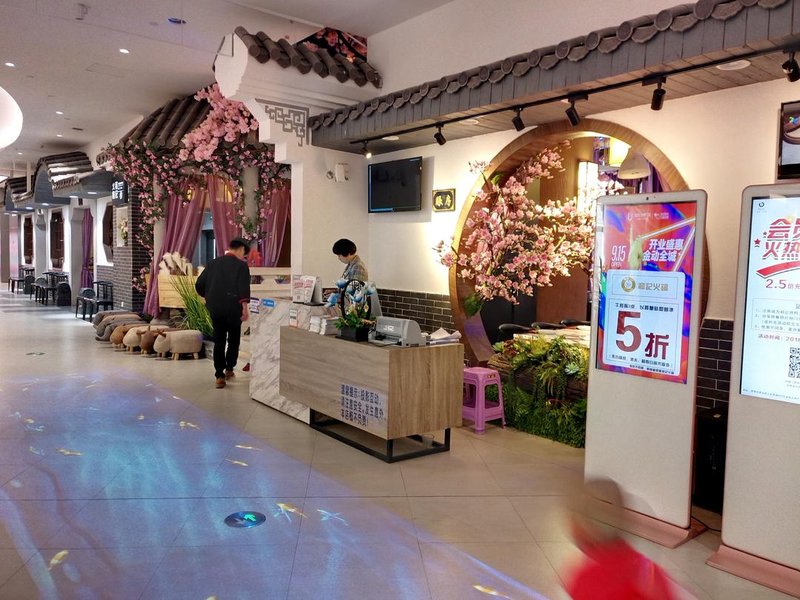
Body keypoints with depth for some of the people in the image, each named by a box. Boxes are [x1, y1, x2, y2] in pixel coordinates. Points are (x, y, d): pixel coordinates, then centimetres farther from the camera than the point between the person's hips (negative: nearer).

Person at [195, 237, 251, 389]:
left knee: (219, 341, 9)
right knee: (234, 339, 16)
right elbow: (243, 288, -18)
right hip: (233, 308, -4)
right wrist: (245, 307, -20)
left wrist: (208, 297, 25)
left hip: (215, 308, 4)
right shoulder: (241, 265, -5)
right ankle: (229, 369, 20)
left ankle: (219, 376, 7)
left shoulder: (213, 263, 10)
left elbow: (199, 285, 11)